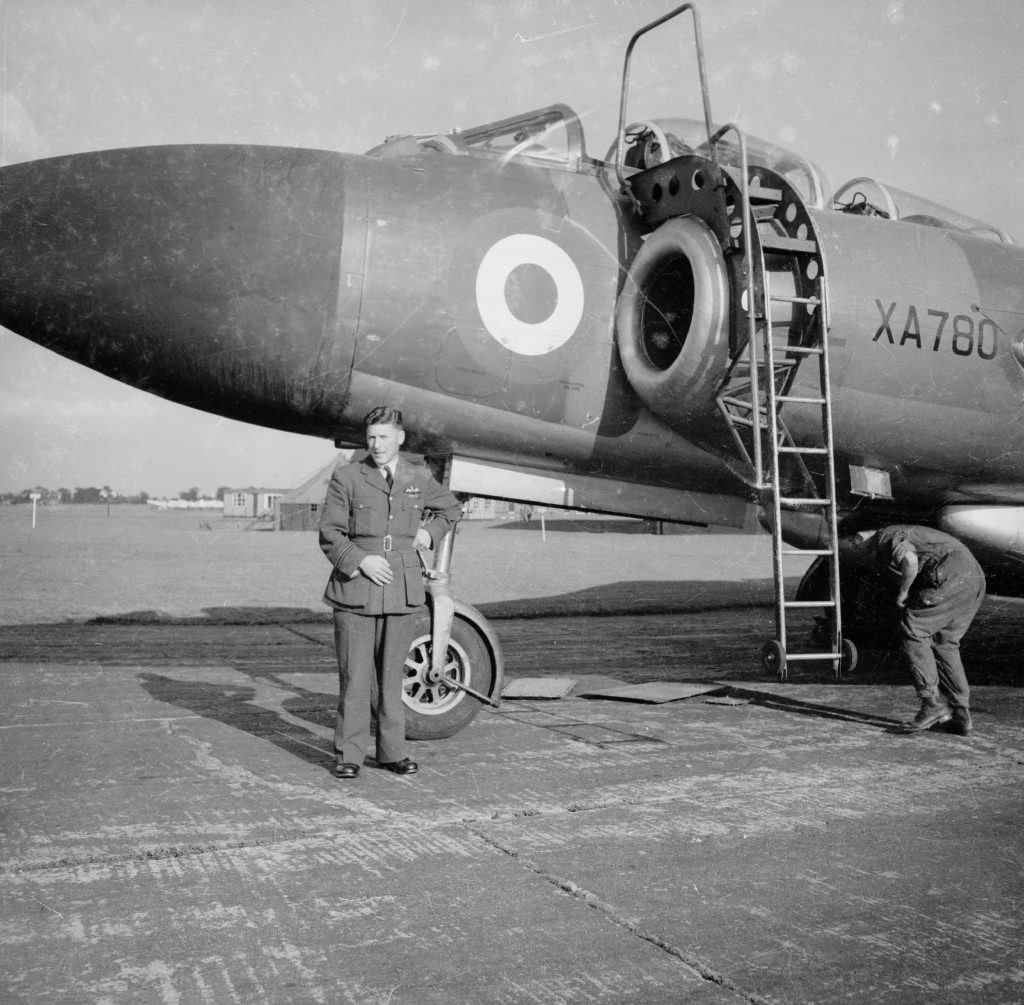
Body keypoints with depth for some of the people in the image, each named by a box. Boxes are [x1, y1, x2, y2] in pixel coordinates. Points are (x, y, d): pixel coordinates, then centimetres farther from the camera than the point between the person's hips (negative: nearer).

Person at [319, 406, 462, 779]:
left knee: (392, 674, 9)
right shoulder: (346, 476, 0)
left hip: (402, 593, 2)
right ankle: (348, 754, 11)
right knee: (354, 675, 0)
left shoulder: (418, 479, 9)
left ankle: (392, 751, 20)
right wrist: (359, 560, -16)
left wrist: (430, 532, 10)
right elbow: (329, 533, -2)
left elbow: (451, 507, 28)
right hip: (355, 592, -2)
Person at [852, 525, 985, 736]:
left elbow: (910, 560, -19)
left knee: (911, 632, -1)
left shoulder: (885, 538, 2)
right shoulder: (905, 537, 32)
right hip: (975, 578, 10)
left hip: (952, 577, -10)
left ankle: (932, 703, -1)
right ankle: (961, 714, 14)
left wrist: (903, 592, -4)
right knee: (944, 644, 17)